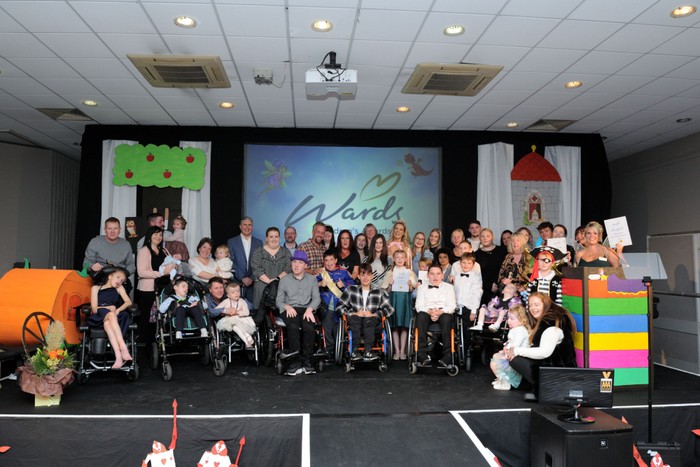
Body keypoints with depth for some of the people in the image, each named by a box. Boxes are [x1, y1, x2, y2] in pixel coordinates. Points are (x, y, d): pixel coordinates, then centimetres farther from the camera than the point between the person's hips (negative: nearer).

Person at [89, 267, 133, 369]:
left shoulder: (119, 288, 20)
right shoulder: (96, 288, 15)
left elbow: (128, 302, 4)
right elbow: (94, 309, 4)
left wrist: (118, 310, -14)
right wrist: (109, 308, -12)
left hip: (115, 316, 1)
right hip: (98, 318, -1)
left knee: (107, 323, -35)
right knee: (110, 315, -36)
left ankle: (118, 356, -51)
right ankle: (124, 348, -49)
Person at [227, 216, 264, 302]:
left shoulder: (258, 242, 11)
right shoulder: (231, 242, 5)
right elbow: (231, 262, -1)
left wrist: (252, 278, -6)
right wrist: (242, 278, -9)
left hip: (253, 282, 1)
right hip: (237, 282, -1)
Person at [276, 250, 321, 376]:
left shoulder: (312, 279, 18)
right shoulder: (284, 280, 16)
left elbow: (316, 298, 7)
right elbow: (279, 300, 11)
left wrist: (309, 309, -13)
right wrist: (287, 307, -11)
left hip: (306, 310, 1)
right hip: (289, 310, -1)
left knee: (309, 327, -33)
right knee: (293, 327, -35)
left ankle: (306, 360, -21)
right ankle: (296, 361, -29)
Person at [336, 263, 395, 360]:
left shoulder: (379, 292, 11)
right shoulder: (351, 290, 12)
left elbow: (390, 309, 3)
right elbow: (340, 306, 5)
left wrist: (374, 315, -9)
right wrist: (354, 313, -8)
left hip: (371, 321, 0)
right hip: (354, 322, 1)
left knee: (369, 320, -35)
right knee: (355, 318, -34)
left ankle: (368, 351, -45)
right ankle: (355, 350, -41)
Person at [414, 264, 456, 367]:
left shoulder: (449, 287, 16)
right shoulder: (422, 288, 17)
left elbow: (452, 306, 3)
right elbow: (419, 306, 5)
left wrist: (440, 312, -18)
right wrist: (430, 311, -17)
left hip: (444, 313, -1)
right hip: (427, 313, 1)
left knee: (446, 318, -37)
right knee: (420, 316, -34)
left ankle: (447, 355, -37)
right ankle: (422, 354, -36)